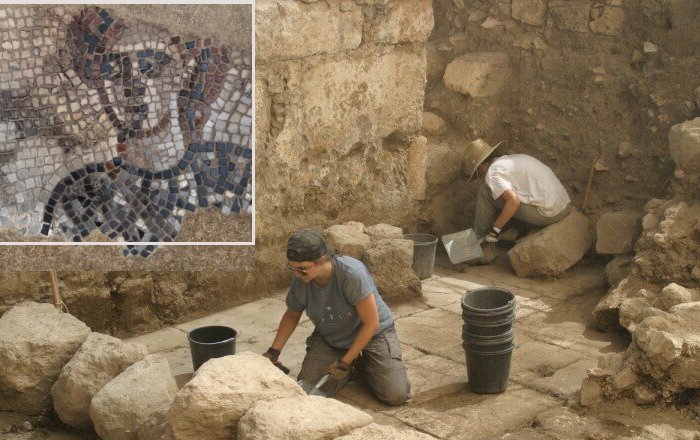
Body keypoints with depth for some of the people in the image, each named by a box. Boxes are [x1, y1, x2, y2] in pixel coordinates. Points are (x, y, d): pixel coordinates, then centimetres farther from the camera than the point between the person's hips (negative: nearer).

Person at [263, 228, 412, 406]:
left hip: (373, 334, -4)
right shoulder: (299, 281, -19)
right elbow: (292, 315, 4)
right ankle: (350, 367, 13)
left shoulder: (353, 273, -34)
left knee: (396, 396, -16)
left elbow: (371, 323, -24)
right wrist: (273, 351, -5)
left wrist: (346, 362, -21)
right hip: (329, 339, 4)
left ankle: (363, 364, 15)